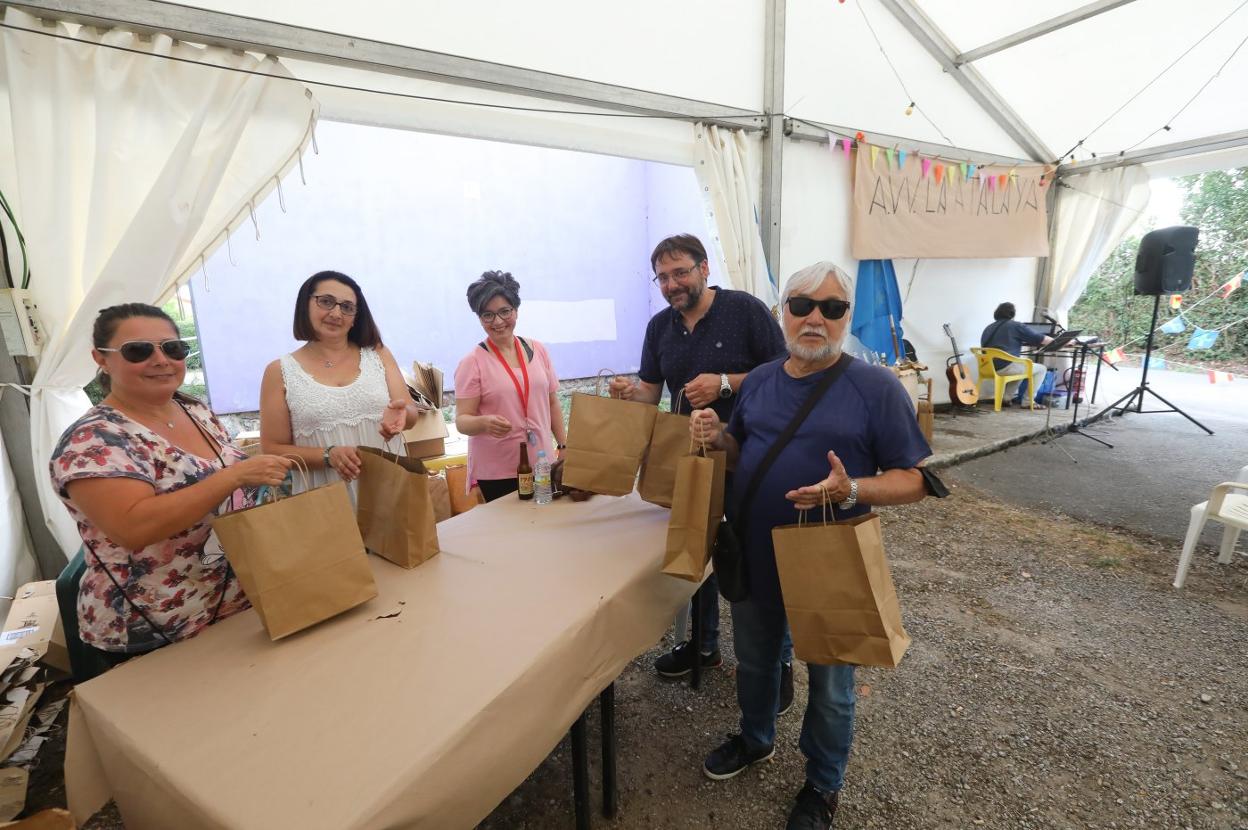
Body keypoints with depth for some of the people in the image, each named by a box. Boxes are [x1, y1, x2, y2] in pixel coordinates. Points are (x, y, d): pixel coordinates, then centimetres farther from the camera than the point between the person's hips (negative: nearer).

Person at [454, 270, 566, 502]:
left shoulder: (537, 350, 5)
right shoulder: (472, 362, -8)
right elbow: (462, 420, -10)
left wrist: (563, 445, 11)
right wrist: (484, 423, -30)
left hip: (543, 464, 4)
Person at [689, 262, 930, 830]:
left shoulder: (876, 387, -14)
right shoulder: (759, 379, 2)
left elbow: (914, 479, -12)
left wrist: (850, 490, -31)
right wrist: (717, 436, -11)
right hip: (754, 557, 5)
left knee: (829, 684, 18)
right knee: (754, 660, 25)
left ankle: (823, 784, 45)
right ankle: (756, 738, 54)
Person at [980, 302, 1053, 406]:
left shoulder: (989, 328, 19)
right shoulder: (1015, 326, -1)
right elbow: (1041, 339, 1)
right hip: (1004, 367, -7)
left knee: (1021, 367, 34)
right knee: (1041, 369, 12)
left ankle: (1006, 398, 20)